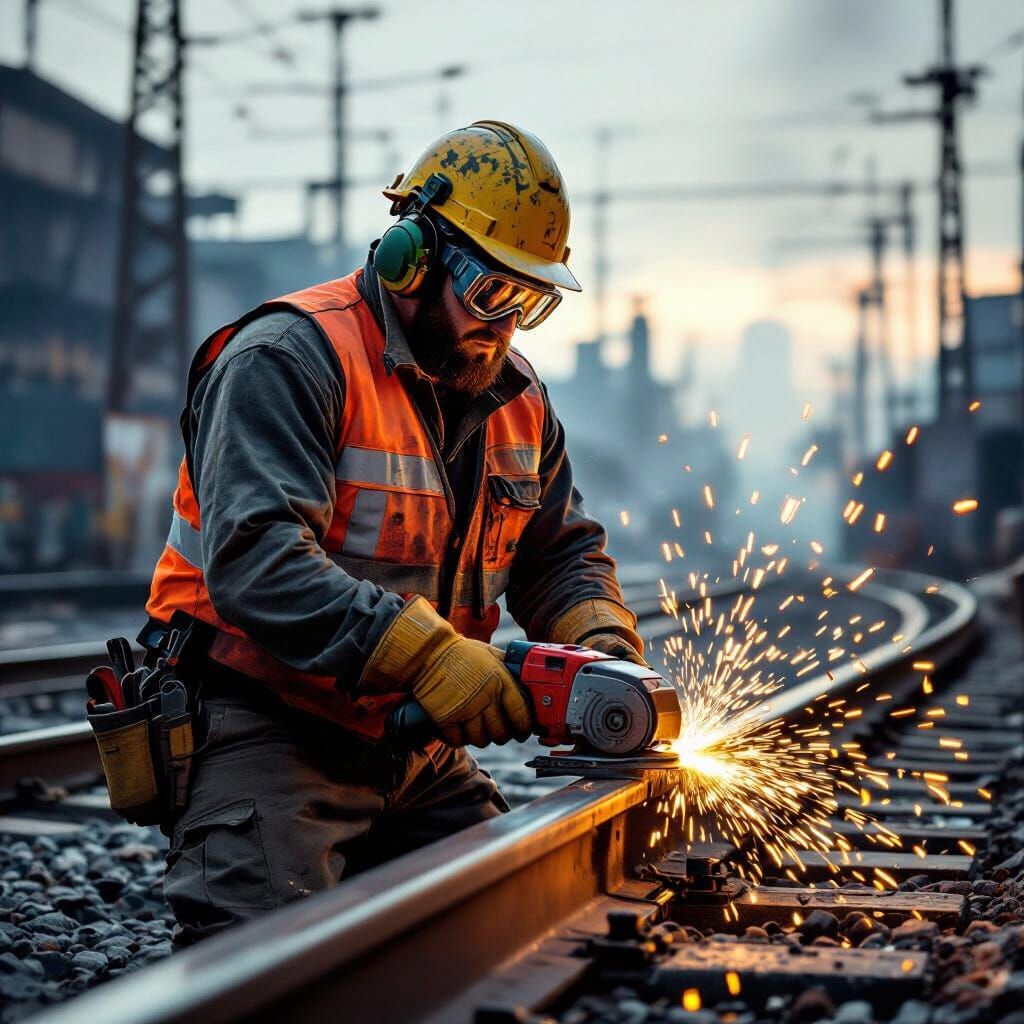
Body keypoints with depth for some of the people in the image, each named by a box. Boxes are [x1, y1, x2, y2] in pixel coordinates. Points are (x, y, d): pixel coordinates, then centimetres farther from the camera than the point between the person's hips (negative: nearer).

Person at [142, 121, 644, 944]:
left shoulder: (515, 396, 11)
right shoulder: (290, 358, -15)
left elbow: (560, 552, 17)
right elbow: (255, 557, -27)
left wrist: (605, 644, -5)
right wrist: (425, 654, -34)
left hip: (412, 745, 8)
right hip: (266, 728, -7)